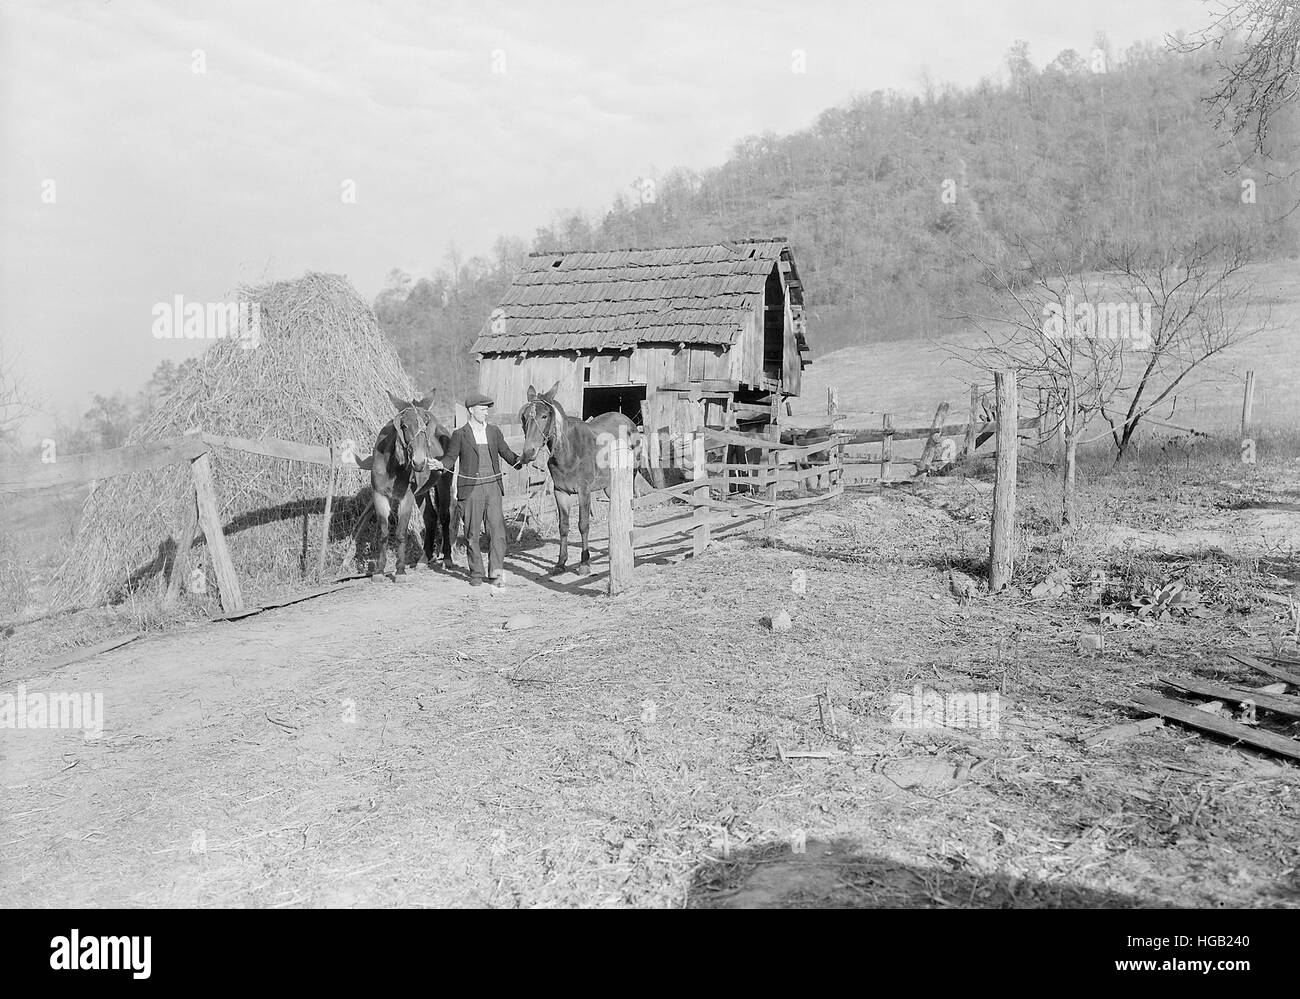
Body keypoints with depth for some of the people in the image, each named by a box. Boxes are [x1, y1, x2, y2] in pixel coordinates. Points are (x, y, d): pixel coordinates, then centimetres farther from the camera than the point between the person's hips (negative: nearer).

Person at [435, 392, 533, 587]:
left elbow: (507, 454, 12)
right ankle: (476, 574, 17)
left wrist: (522, 459, -7)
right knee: (473, 533, 5)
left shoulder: (494, 431, 10)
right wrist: (439, 465, -20)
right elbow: (450, 458, 1)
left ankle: (496, 573, -2)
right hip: (470, 489, -2)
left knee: (497, 529, -6)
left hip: (493, 486, 2)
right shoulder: (460, 434, 1)